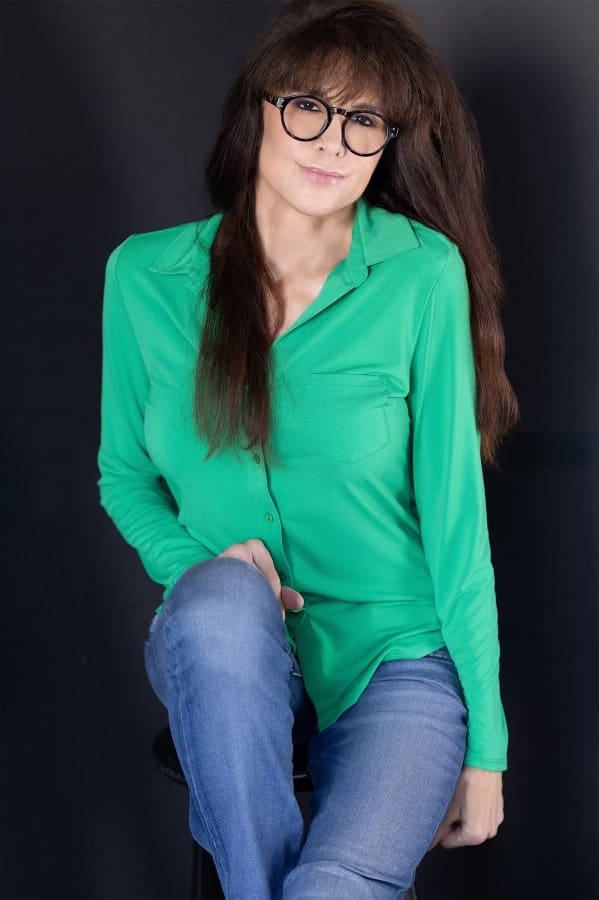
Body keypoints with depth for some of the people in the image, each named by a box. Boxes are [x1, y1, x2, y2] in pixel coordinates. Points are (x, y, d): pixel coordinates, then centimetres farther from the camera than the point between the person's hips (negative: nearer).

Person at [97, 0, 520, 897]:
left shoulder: (423, 274, -9)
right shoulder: (145, 274, -1)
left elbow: (454, 507, -6)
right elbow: (124, 474, 11)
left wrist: (484, 743, -4)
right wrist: (199, 562, -11)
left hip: (396, 658, -2)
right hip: (225, 654, 3)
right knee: (223, 598, -34)